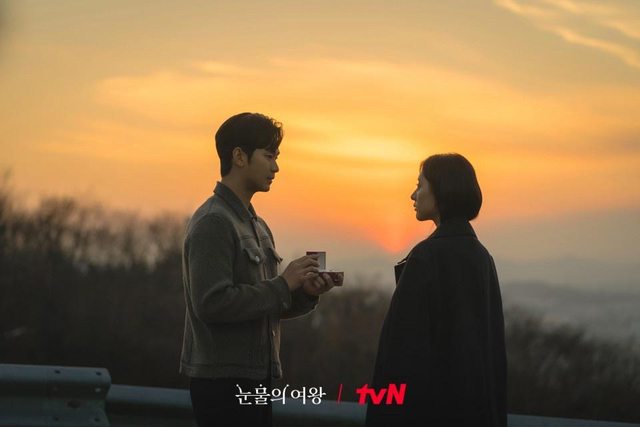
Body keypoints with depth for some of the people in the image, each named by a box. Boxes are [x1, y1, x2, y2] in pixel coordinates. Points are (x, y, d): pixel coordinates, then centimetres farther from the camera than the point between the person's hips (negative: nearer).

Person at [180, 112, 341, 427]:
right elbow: (211, 303, -22)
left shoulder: (256, 226, 16)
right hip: (223, 380, -9)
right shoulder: (213, 222, -12)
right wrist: (283, 285, -17)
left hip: (255, 377, 9)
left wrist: (304, 292, 0)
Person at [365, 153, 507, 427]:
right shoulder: (480, 256, 11)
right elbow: (489, 337, 14)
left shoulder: (428, 256, -15)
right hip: (474, 399, 8)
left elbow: (408, 337, -18)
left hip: (432, 398, -8)